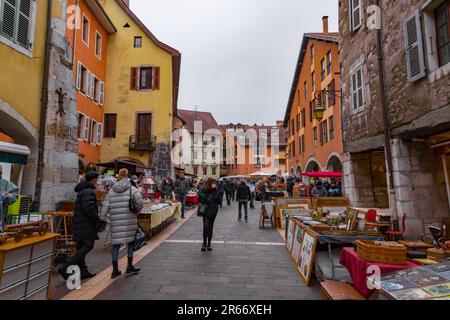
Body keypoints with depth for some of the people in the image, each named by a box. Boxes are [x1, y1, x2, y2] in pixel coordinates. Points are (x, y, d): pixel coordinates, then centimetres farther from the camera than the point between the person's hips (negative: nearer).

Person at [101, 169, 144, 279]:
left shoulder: (111, 191, 8)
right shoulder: (132, 189, -2)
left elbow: (105, 207, 3)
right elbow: (140, 202, -12)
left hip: (115, 222, 3)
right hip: (129, 221, -3)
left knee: (116, 244, 12)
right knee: (131, 242, 13)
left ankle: (115, 270, 18)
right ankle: (129, 267, 19)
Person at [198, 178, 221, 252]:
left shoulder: (216, 191, 3)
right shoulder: (204, 190, -5)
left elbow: (219, 201, 4)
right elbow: (199, 199, -2)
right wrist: (205, 202, -17)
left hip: (213, 211, 3)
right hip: (206, 211, -3)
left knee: (211, 227, 9)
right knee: (206, 226, -11)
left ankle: (209, 243, 22)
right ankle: (204, 243, 7)